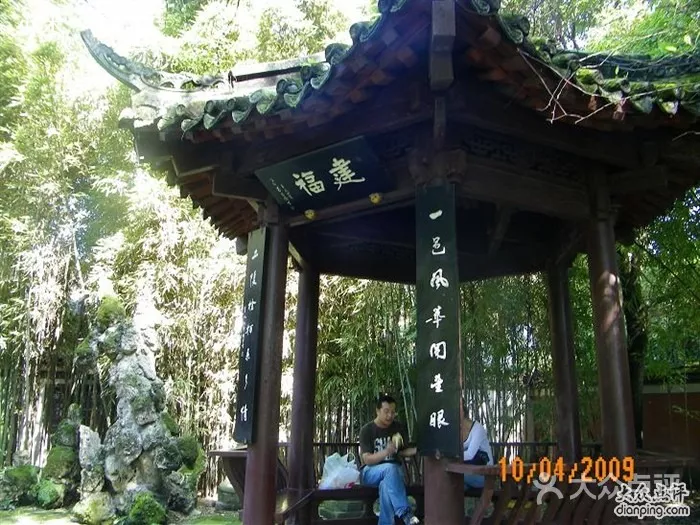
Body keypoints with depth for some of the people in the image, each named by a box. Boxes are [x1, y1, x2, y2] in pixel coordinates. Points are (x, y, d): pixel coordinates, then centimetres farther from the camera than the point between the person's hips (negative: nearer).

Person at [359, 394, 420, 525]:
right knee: (390, 468, -37)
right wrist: (386, 452, -33)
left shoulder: (399, 428, 3)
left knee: (386, 485, -35)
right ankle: (405, 513, -39)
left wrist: (417, 450, -12)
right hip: (370, 471, -2)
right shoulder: (367, 430, -9)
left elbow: (403, 451, 9)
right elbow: (367, 459, -17)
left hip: (394, 470, 3)